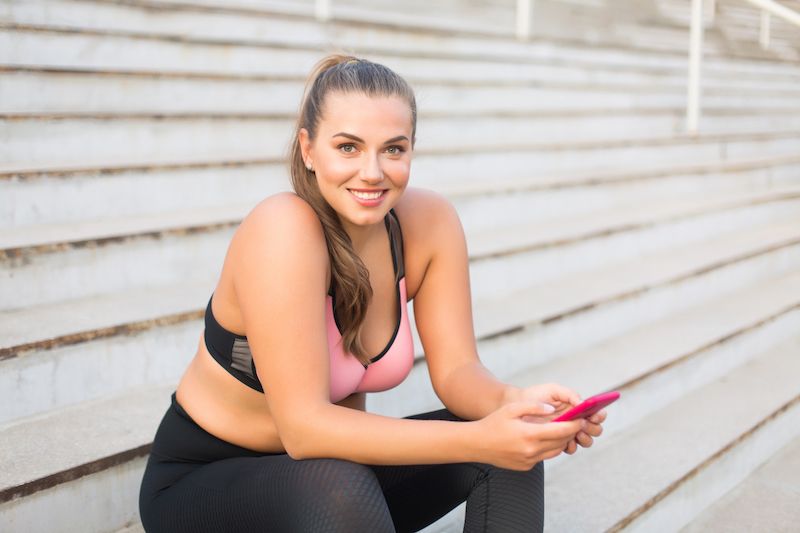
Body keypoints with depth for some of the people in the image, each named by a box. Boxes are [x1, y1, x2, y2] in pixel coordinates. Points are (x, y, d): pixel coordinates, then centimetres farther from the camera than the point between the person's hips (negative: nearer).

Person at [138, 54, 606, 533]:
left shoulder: (430, 220, -10)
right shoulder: (283, 229, -28)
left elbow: (456, 369, -8)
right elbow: (303, 426, -31)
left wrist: (514, 403, -32)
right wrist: (480, 439, -38)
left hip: (329, 465, 5)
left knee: (514, 446, -14)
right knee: (339, 487, -36)